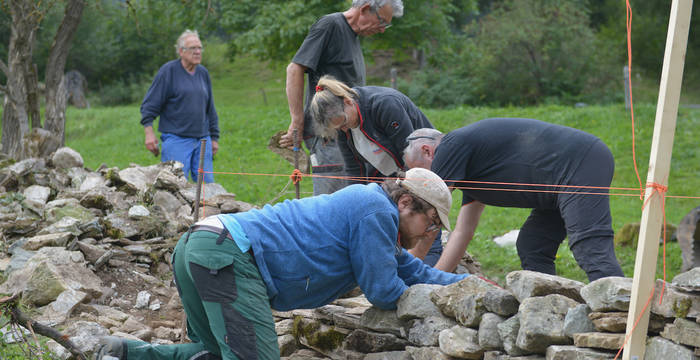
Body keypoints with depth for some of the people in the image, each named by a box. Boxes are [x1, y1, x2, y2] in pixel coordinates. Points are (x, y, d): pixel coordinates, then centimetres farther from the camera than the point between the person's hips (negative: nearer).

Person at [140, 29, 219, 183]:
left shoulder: (203, 73, 14)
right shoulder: (168, 71, -3)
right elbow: (150, 104, -5)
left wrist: (214, 137, 19)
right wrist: (149, 132, -14)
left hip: (202, 140, 6)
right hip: (176, 140, -5)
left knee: (207, 185, 1)